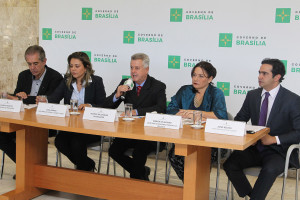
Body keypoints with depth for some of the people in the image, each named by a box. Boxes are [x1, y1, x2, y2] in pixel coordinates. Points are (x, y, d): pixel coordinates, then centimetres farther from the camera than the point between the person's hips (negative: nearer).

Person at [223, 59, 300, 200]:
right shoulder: (252, 95, 7)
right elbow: (240, 119, 16)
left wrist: (275, 139, -20)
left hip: (278, 152, -5)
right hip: (254, 148, 5)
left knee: (270, 169, -36)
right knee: (229, 164, -20)